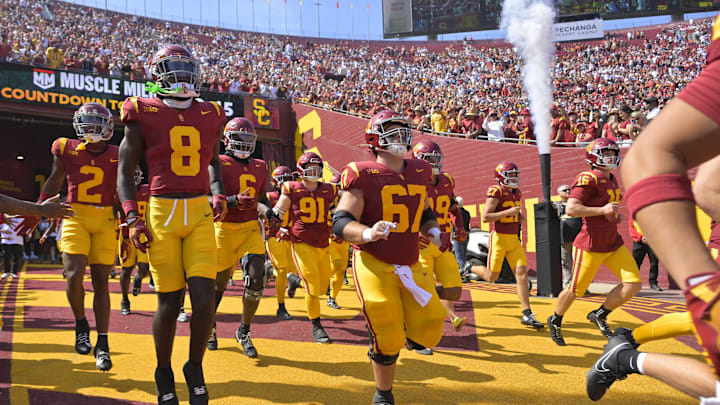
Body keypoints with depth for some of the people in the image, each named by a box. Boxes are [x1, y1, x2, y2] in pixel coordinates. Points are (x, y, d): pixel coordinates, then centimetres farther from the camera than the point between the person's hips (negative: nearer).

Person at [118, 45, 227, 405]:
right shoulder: (143, 115, 1)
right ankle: (164, 374, 26)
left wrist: (219, 194, 10)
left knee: (204, 299, -6)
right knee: (169, 303, 2)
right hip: (161, 213, -2)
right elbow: (125, 173, 4)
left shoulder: (210, 117, 10)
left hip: (200, 215, 3)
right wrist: (132, 219, -6)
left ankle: (195, 368, 20)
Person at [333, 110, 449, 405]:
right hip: (374, 265, -6)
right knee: (388, 340, -2)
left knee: (428, 333, 1)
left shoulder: (419, 172, 10)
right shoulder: (364, 175, -9)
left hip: (411, 266, 6)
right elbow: (341, 223, -13)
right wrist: (367, 234, -32)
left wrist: (434, 232, 5)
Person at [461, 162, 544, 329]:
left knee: (522, 273, -5)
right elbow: (485, 217, -19)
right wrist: (508, 212, -23)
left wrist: (520, 216, 6)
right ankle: (470, 268, 33)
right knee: (491, 277, 1)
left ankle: (527, 314, -3)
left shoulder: (517, 193, 13)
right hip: (499, 238, -6)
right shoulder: (496, 192, -12)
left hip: (514, 239, 6)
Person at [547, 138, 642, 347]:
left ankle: (600, 315, 16)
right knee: (576, 290, 3)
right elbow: (571, 209, -23)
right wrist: (603, 210, -23)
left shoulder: (612, 180, 13)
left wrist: (616, 216, 11)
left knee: (633, 284, -3)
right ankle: (555, 321, 29)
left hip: (613, 244, 8)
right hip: (590, 246, -8)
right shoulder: (588, 179, -15)